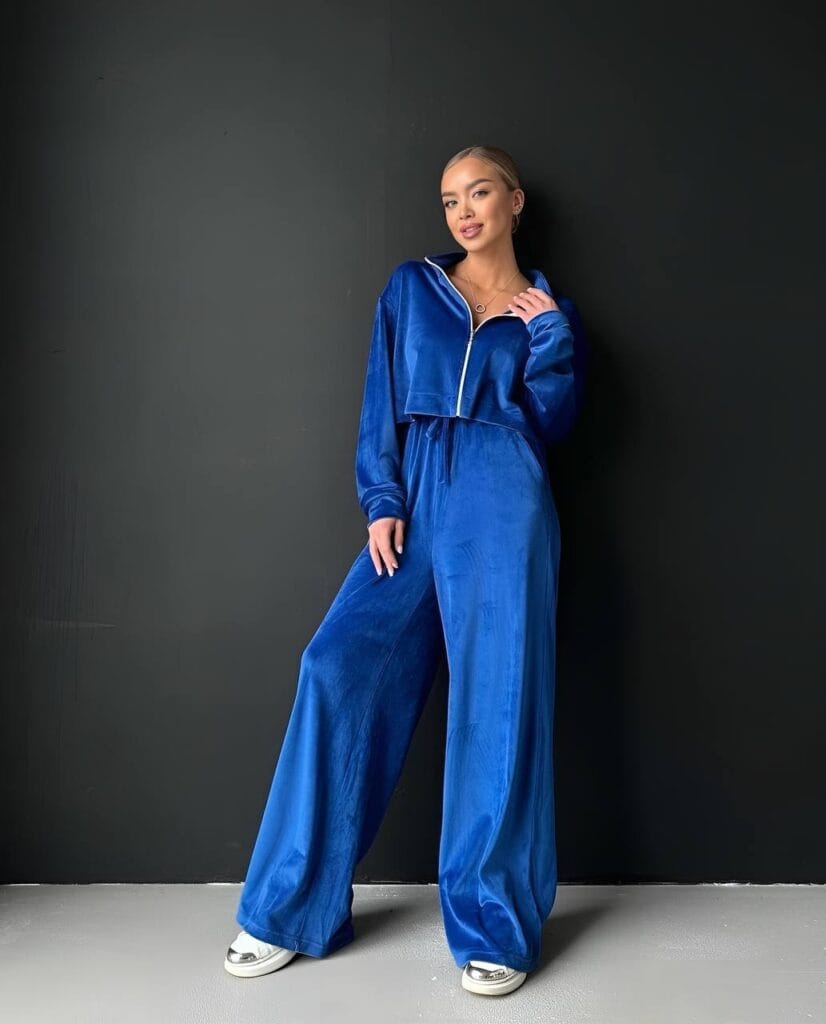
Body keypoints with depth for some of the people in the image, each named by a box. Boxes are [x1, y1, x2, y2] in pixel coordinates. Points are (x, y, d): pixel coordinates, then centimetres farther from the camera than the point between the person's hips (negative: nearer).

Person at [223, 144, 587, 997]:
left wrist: (551, 334, -5)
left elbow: (551, 421, 6)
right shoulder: (410, 288, 16)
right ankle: (291, 909, 1)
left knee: (496, 694, -6)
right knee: (338, 667, -11)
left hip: (503, 506, -1)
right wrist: (381, 504, -2)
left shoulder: (548, 309, 16)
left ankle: (495, 926, 7)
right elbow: (380, 404, 9)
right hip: (416, 503, 2)